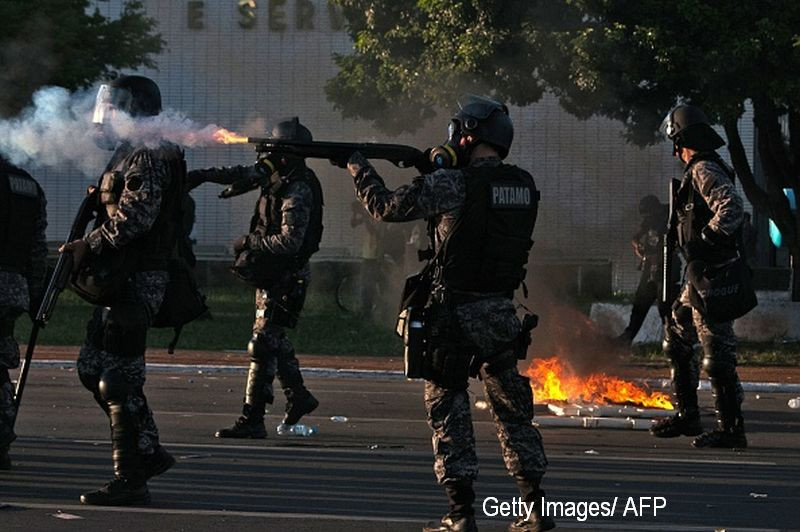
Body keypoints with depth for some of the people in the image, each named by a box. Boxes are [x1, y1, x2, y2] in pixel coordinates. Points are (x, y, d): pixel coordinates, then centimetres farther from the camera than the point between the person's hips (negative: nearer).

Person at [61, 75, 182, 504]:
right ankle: (148, 452, 20)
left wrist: (90, 245, -18)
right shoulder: (129, 155, 20)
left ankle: (130, 480, -6)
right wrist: (89, 250, 12)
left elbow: (136, 215, -24)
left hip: (136, 283, -11)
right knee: (93, 368, 14)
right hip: (120, 282, 11)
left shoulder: (147, 157, -13)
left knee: (119, 379, -9)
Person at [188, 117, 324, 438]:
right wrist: (203, 175, 20)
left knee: (262, 346, -10)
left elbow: (290, 242, -30)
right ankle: (298, 397, 37)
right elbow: (243, 174, 21)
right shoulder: (276, 175, 4)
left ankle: (252, 421, -10)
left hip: (284, 279, -10)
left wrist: (249, 242, -20)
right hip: (270, 275, 10)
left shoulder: (298, 192, -24)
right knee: (275, 342, 22)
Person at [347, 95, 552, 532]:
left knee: (448, 407, 2)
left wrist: (361, 170, 12)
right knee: (512, 407, 14)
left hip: (455, 313, -6)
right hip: (501, 312, 6)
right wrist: (438, 170, 21)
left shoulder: (454, 184, -14)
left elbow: (386, 207, -5)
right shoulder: (524, 186, 4)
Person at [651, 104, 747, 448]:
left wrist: (707, 240, -24)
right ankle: (687, 416, 26)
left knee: (717, 351, -8)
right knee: (676, 336, 20)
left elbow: (731, 207, -29)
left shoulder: (704, 171, -15)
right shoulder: (700, 170, 16)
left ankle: (731, 429, -5)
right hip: (701, 275, 11)